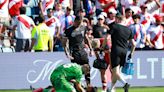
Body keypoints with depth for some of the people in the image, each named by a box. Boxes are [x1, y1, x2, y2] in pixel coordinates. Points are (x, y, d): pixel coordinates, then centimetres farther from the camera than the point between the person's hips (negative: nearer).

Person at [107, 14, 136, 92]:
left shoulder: (114, 26, -1)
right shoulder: (128, 30, 13)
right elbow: (133, 44, 13)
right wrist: (131, 54, 25)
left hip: (116, 50, -5)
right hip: (124, 51, 5)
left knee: (115, 72, -8)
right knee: (116, 71, 17)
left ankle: (125, 83, -30)